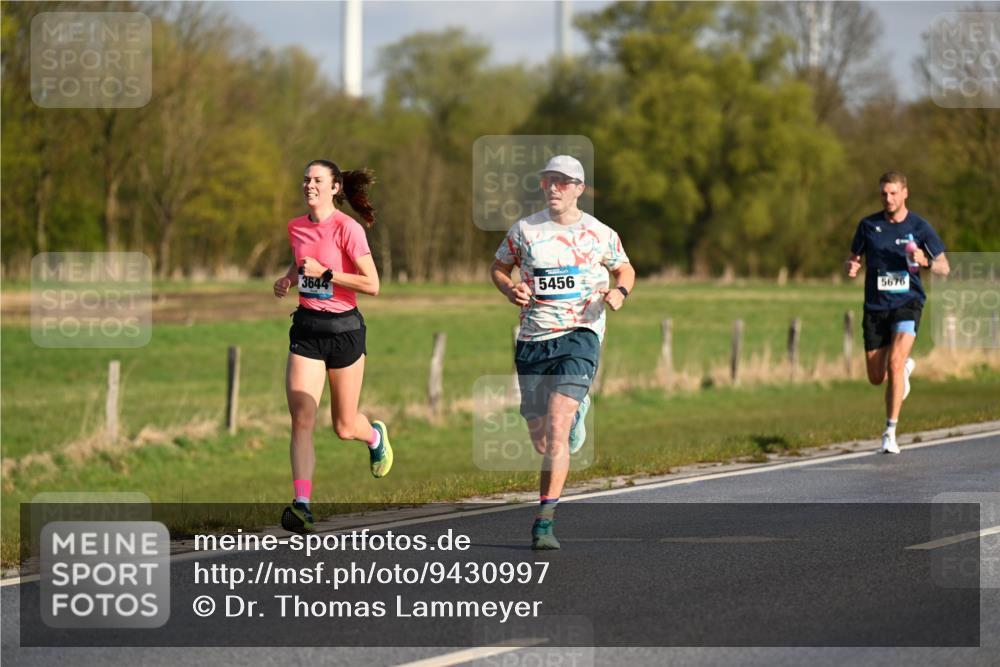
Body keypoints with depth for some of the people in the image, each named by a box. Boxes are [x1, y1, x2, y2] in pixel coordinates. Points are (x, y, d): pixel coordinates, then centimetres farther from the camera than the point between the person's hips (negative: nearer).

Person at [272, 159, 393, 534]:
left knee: (344, 428, 8)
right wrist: (288, 279, 7)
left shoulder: (347, 229, -12)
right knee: (301, 419, -13)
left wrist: (325, 272, -20)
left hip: (343, 328, -4)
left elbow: (372, 285, -16)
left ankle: (375, 435, 45)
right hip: (306, 328, 4)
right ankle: (302, 504, -18)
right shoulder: (296, 227, 6)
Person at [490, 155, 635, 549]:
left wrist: (620, 292, -2)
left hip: (579, 335, -3)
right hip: (532, 340, 3)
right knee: (540, 440, 5)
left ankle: (544, 521, -21)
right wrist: (510, 289, -4)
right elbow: (498, 267, 18)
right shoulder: (525, 229, 5)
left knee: (556, 429, -19)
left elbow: (625, 269, 20)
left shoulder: (600, 234, 4)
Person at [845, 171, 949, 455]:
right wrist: (850, 267, -13)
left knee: (894, 362, -24)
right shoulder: (868, 225, 3)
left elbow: (944, 267, 2)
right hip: (875, 306, 3)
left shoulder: (919, 227, -3)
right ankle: (906, 367, 44)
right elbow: (853, 259, 13)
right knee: (876, 377, 6)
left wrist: (925, 261, -20)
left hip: (907, 303, -3)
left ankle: (890, 432, -17)